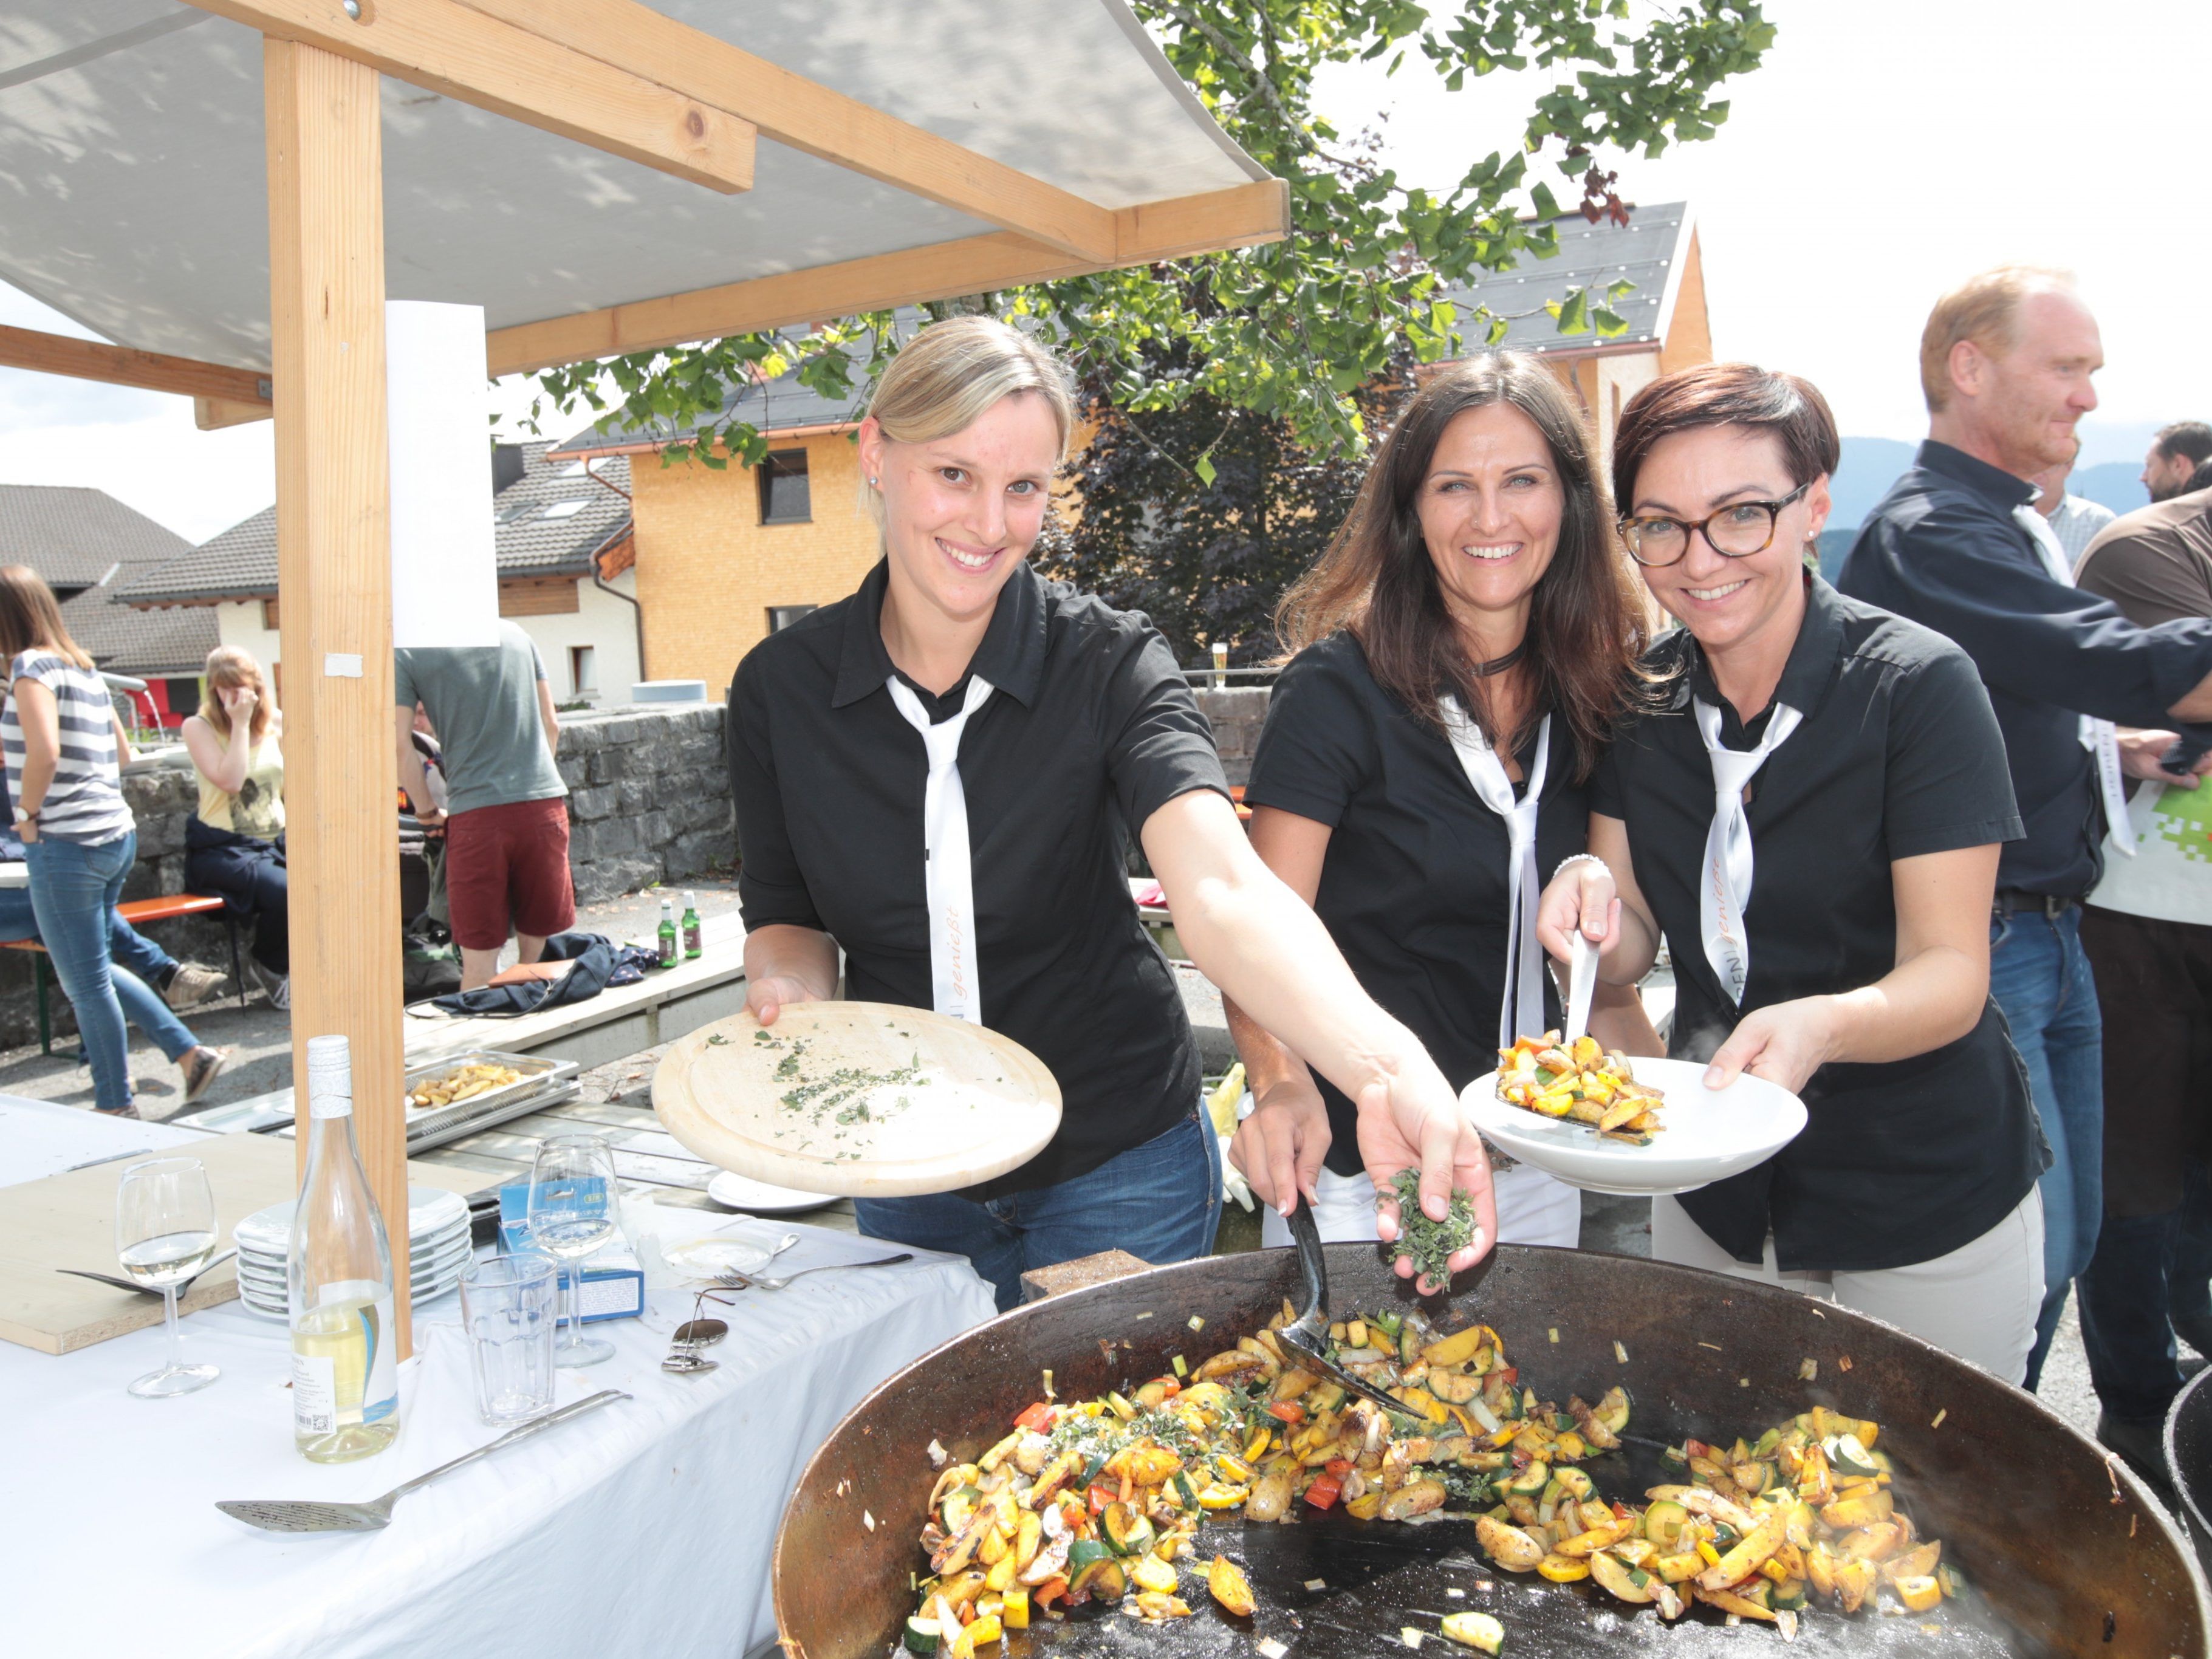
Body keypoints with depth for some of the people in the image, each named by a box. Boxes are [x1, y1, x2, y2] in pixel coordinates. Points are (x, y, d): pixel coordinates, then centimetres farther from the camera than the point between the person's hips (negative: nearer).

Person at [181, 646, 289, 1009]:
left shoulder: (277, 723, 12)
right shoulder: (199, 727, -1)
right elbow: (230, 781, -16)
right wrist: (240, 724, -12)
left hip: (276, 841, 4)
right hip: (222, 848, -4)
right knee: (284, 891, -33)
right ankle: (270, 967, -2)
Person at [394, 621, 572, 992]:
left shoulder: (406, 654, 2)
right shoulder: (514, 633, 13)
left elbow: (400, 744, -4)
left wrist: (427, 812, 8)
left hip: (476, 810, -3)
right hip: (545, 803, 3)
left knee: (480, 955, 3)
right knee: (539, 948, 12)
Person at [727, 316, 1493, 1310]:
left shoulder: (1108, 664, -17)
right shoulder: (780, 688, -10)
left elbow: (1222, 890, -34)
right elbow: (786, 919, 3)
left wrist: (1384, 1068, -51)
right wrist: (789, 988, -21)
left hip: (1114, 1172, -2)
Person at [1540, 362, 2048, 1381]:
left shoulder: (1917, 685, -17)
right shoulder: (1639, 700, -3)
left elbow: (1952, 975, -20)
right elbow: (1633, 951, -3)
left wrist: (1823, 1026, -40)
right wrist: (1598, 907, -25)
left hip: (1927, 1219, -4)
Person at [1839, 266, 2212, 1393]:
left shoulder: (2015, 529, 17)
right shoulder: (1927, 534, -17)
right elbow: (2116, 664, -29)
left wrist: (2111, 750, 9)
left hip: (2051, 932, 10)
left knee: (2065, 1235, 17)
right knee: (2021, 1251, -6)